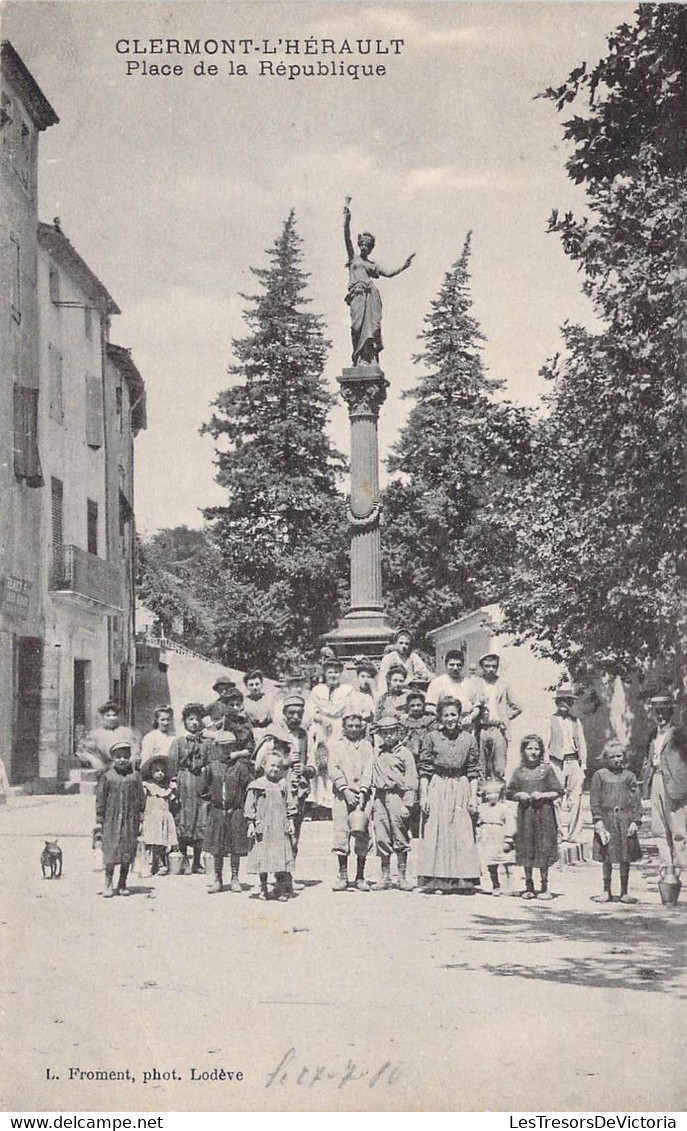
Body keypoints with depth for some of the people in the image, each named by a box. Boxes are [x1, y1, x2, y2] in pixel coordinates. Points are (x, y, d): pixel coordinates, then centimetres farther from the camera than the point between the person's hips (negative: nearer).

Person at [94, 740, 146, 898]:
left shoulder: (135, 776, 6)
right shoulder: (107, 776, 2)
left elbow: (141, 799, 10)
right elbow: (100, 800, 4)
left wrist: (141, 819, 6)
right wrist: (99, 822, 2)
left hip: (130, 820, 2)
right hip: (111, 819, -2)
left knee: (128, 853, 5)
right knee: (111, 853, -6)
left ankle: (122, 884, 15)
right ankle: (108, 884, 1)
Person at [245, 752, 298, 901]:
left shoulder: (283, 785, 8)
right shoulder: (256, 786, 1)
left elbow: (290, 805, 13)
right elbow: (250, 807, 3)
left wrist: (290, 822, 7)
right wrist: (251, 824, -2)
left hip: (280, 829, 1)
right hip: (262, 829, -1)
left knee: (281, 859, -2)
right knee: (262, 858, 2)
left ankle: (282, 890, 4)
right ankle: (263, 888, 13)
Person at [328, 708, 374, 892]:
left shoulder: (366, 745, 14)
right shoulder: (337, 745, 12)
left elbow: (368, 771, 5)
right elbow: (333, 769, 2)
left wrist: (362, 792, -9)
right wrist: (345, 790, -10)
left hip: (362, 794, 0)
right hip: (342, 794, 0)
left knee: (361, 832, -10)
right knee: (341, 832, -7)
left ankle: (360, 877, -2)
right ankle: (342, 875, -1)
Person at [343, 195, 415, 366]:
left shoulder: (372, 264, 26)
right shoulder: (353, 258, 21)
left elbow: (388, 273, 18)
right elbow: (347, 238, 11)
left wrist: (404, 266, 7)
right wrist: (346, 221, 2)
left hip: (371, 294, 2)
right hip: (357, 294, -2)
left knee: (371, 325, -13)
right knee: (358, 325, -15)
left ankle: (371, 359, -21)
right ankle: (359, 359, -20)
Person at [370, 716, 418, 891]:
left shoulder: (404, 753, 0)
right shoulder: (377, 754, 14)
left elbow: (411, 781, -4)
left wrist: (407, 804, -11)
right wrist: (373, 800, 12)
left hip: (397, 795, -4)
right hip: (380, 797, 4)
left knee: (400, 837, 0)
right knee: (381, 838, 4)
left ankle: (402, 877, 7)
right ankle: (385, 876, 11)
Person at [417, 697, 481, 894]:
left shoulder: (468, 739, 5)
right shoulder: (432, 737, 2)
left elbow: (473, 771, 7)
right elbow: (424, 769, 2)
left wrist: (473, 796, 1)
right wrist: (423, 795, -4)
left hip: (461, 789, 1)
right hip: (437, 788, -1)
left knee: (462, 834, -2)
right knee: (435, 833, -2)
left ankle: (461, 880, 3)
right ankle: (435, 881, 2)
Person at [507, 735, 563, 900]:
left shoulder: (546, 769, 0)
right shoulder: (519, 771, 6)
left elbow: (559, 792, 0)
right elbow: (509, 794, 12)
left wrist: (543, 795, -13)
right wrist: (519, 795, -7)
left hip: (544, 813, -2)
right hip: (525, 813, 2)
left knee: (544, 848, -1)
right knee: (526, 849, 5)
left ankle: (544, 886, 8)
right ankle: (529, 886, 15)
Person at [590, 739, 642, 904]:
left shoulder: (629, 776, 5)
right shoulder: (600, 775, 2)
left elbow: (636, 800, 4)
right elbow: (594, 800, 1)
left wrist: (635, 821, -5)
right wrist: (598, 820, -7)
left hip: (625, 820, 1)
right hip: (606, 819, 0)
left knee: (625, 858, 4)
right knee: (606, 858, 6)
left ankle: (624, 892, 14)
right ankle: (606, 892, 16)